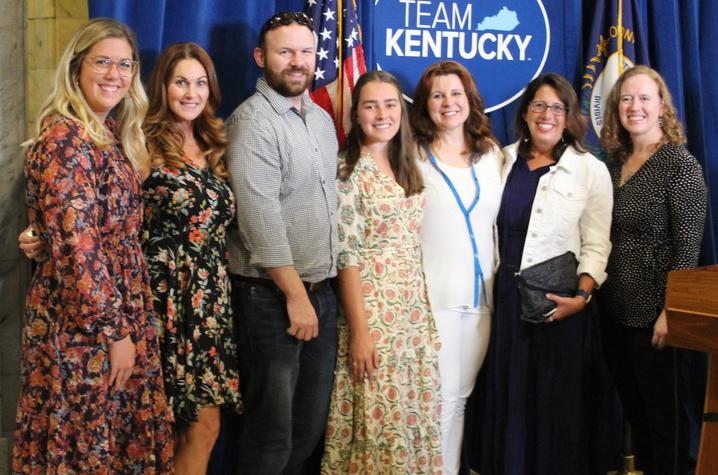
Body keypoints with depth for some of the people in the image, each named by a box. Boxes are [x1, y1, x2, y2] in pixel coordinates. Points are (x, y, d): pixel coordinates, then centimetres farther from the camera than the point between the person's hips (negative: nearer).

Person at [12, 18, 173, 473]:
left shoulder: (114, 136, 11)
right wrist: (116, 331, -18)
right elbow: (77, 248, -21)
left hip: (124, 318, 9)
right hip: (82, 329, -9)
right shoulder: (65, 139, -16)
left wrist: (129, 325, 13)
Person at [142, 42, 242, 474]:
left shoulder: (215, 147, 13)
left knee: (201, 423, 7)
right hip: (169, 298, -6)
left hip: (211, 296, 6)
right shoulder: (145, 145, -7)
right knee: (202, 423, -1)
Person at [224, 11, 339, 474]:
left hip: (322, 292, 7)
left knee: (312, 424, 15)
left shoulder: (323, 119, 13)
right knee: (272, 431, 3)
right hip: (271, 296, -7)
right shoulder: (253, 122, -11)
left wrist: (320, 290, 9)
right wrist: (295, 296, -17)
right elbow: (261, 219, -18)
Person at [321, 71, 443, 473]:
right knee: (379, 416, -1)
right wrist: (359, 330, -17)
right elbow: (347, 255, -14)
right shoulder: (349, 170, -9)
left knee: (415, 413, 10)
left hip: (415, 309, 7)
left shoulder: (406, 166, 11)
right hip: (373, 310, -7)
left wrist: (425, 311, 10)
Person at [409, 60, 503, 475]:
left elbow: (502, 220, 15)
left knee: (461, 396, 12)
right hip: (432, 294, -4)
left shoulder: (492, 154, 12)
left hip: (482, 293, 4)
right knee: (442, 398, -2)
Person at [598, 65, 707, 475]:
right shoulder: (615, 162, 9)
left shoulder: (680, 164, -10)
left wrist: (669, 313, -19)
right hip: (616, 310, 6)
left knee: (665, 412, 5)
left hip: (655, 314, -6)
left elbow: (688, 247, -14)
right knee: (633, 407, 16)